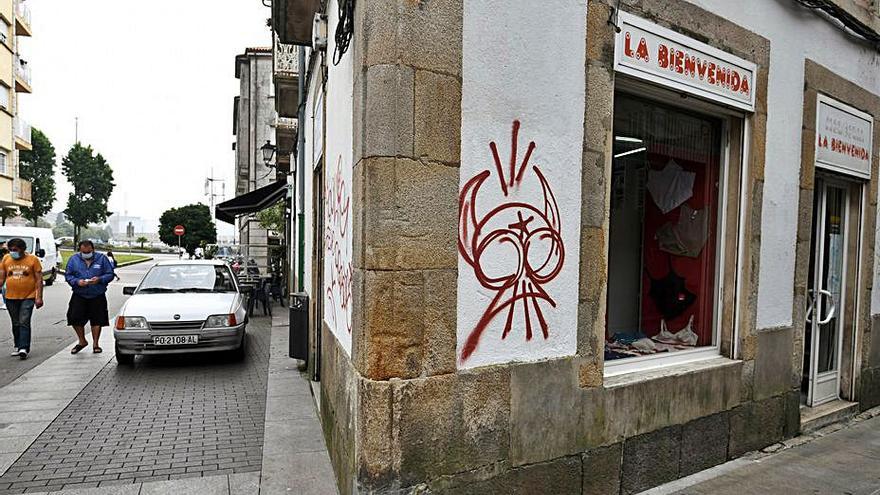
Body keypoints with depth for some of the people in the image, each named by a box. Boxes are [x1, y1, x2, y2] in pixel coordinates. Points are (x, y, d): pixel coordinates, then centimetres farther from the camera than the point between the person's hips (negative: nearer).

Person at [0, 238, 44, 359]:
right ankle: (17, 346, 24)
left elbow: (39, 280, -4)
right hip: (11, 298, 4)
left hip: (28, 297, -4)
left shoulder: (33, 259, -4)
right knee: (16, 324, 13)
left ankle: (24, 348, -11)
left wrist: (39, 297, -9)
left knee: (24, 323, -9)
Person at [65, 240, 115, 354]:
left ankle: (95, 344, 19)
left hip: (98, 296, -1)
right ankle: (82, 341, 21)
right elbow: (68, 276, 6)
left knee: (97, 320, 4)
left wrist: (99, 279, -17)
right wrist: (77, 282, -14)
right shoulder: (74, 259, 5)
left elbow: (110, 274, 1)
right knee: (75, 319, -3)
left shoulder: (102, 258, 1)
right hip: (79, 296, 1)